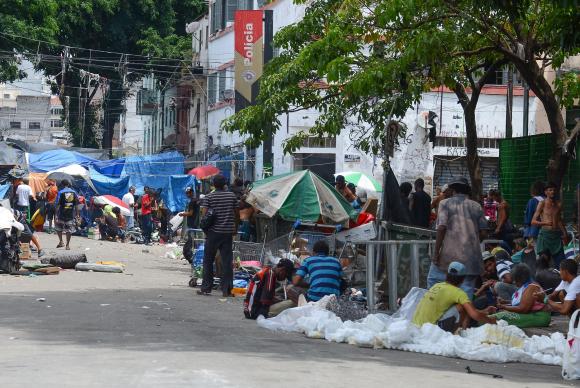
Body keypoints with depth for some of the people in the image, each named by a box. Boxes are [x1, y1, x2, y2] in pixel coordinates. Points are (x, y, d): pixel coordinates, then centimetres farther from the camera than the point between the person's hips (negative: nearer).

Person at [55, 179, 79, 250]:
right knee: (69, 229, 7)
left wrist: (56, 214, -8)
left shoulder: (61, 193, -5)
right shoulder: (74, 192, 4)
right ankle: (68, 245, 7)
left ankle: (61, 242, 9)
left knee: (58, 227, 17)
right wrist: (77, 214, 10)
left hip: (62, 213, -2)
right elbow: (77, 204, 5)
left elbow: (58, 204, -9)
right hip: (71, 214, 2)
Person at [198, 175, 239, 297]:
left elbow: (204, 214, -10)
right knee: (227, 261, 3)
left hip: (214, 232, -2)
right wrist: (234, 228, 19)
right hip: (228, 232, 2)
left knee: (208, 260, 8)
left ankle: (206, 288, 9)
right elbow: (236, 212, 9)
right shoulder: (232, 196, 4)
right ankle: (227, 289, 0)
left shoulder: (209, 197, -4)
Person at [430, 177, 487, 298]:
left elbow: (441, 228, -9)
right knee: (467, 289, 4)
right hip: (471, 256, 3)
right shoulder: (476, 206, 12)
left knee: (433, 280, 11)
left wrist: (436, 252, -7)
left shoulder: (445, 203, 2)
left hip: (449, 254, -3)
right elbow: (483, 232, 8)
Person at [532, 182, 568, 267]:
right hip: (545, 234, -4)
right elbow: (533, 221, -6)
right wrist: (545, 223, -22)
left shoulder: (558, 204, 14)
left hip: (557, 235, 4)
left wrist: (564, 233, 17)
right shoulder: (542, 204, -1)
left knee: (561, 261, -4)